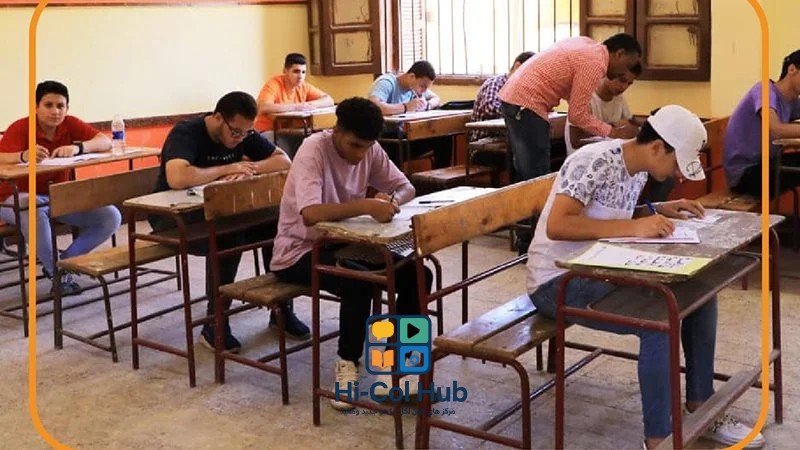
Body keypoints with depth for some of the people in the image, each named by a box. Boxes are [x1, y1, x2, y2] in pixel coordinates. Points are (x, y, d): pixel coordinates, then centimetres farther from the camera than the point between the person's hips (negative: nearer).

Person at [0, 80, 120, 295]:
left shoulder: (70, 124, -4)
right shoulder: (20, 128, -17)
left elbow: (106, 142, -14)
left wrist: (78, 147, -34)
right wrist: (24, 155, -54)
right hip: (18, 198, -4)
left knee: (111, 216, -13)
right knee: (34, 211, -42)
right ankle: (57, 273, -18)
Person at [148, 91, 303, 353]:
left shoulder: (244, 133, -2)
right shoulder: (185, 133, -22)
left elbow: (284, 161, -4)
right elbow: (177, 178, -40)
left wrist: (249, 168, -22)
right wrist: (227, 168, -28)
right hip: (174, 217, -6)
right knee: (229, 238, -36)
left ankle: (282, 310, -3)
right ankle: (214, 326, -21)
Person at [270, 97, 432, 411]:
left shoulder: (370, 149, -3)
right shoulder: (314, 150, -23)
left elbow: (406, 187, 3)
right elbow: (310, 214, -37)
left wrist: (391, 200, -20)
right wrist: (367, 206, -41)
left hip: (343, 242, 7)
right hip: (299, 251, -7)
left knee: (417, 274, -11)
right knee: (359, 282, -34)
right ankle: (348, 363, -12)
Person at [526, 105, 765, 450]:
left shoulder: (638, 169, 4)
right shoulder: (593, 162, -22)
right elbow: (556, 226, -32)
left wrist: (659, 210, 2)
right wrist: (633, 227, -35)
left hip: (601, 270, 9)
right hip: (558, 281, -9)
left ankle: (701, 407, 17)